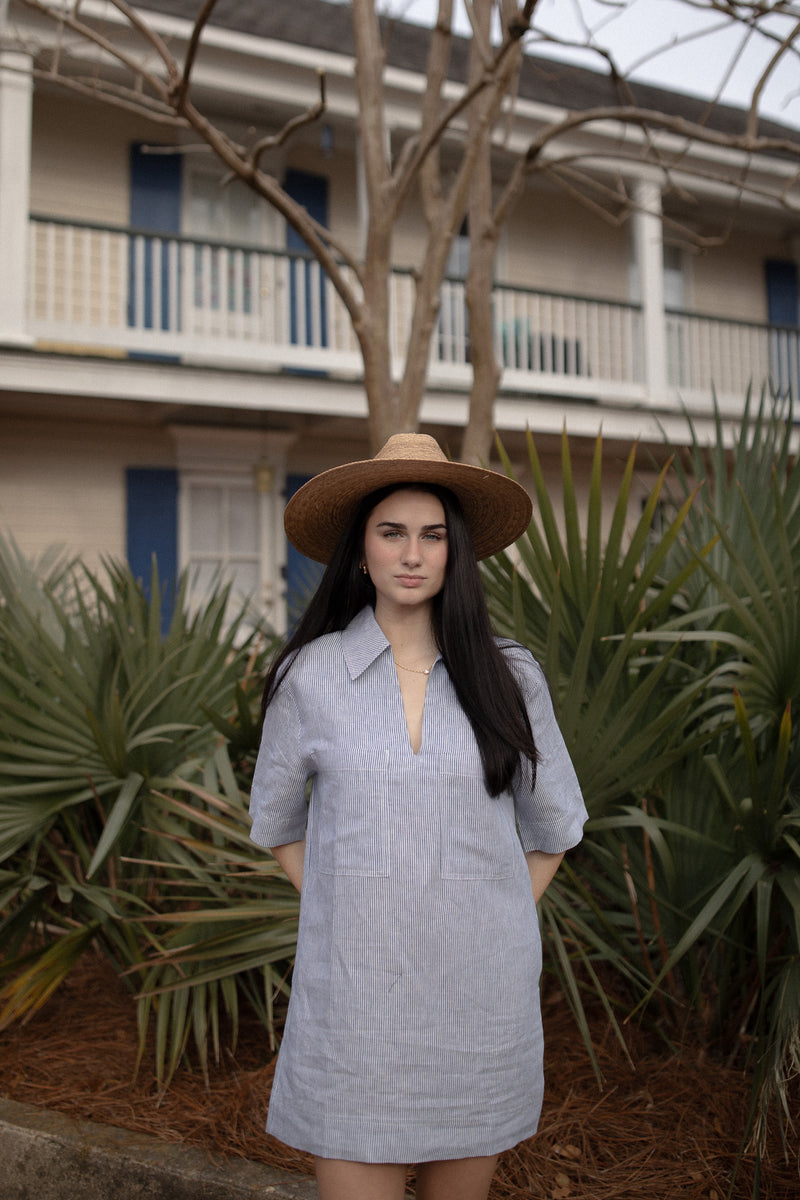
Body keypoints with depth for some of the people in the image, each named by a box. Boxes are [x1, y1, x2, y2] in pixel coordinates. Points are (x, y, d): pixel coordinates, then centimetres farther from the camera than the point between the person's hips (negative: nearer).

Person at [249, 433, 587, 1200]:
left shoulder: (508, 676, -2)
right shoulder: (309, 676, -4)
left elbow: (553, 825, 11)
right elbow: (276, 823, 10)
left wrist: (493, 932, 6)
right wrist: (340, 920, 3)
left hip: (479, 995, 1)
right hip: (356, 994, -1)